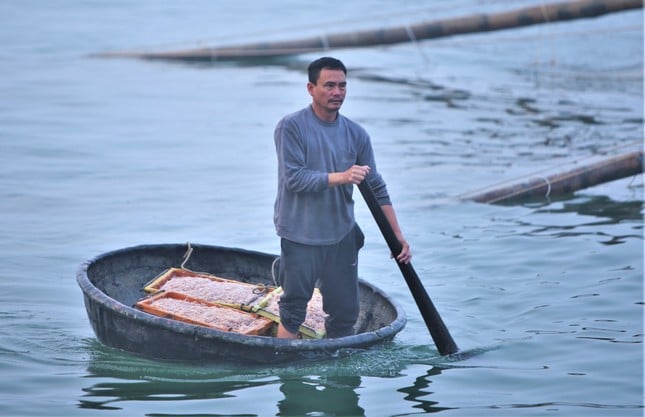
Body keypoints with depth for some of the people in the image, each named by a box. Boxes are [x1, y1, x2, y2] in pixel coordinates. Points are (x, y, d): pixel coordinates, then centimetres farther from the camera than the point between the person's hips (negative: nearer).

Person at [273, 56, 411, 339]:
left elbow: (376, 189, 8)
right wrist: (340, 177, -26)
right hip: (301, 238, -4)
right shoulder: (291, 127, -7)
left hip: (342, 236, 4)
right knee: (293, 312, 0)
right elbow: (293, 178, -16)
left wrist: (398, 236, 3)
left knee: (345, 313, 5)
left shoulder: (356, 134, 6)